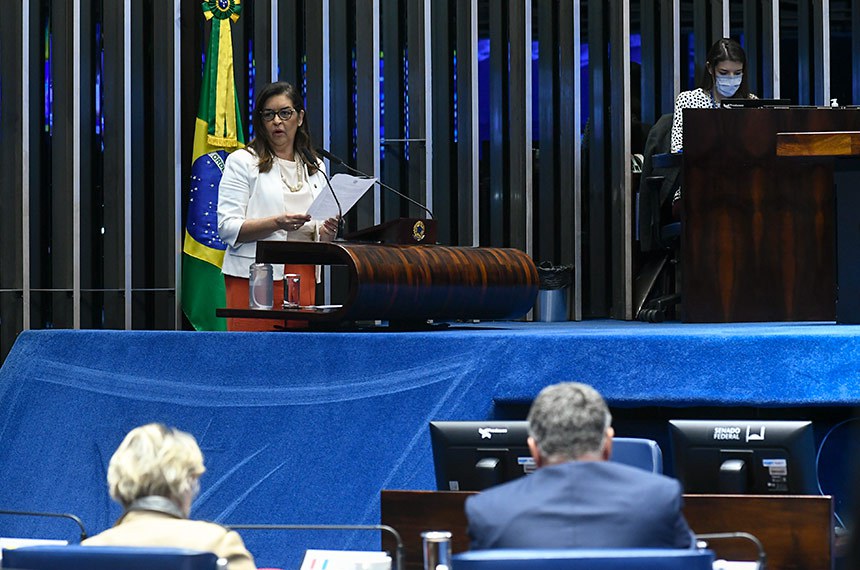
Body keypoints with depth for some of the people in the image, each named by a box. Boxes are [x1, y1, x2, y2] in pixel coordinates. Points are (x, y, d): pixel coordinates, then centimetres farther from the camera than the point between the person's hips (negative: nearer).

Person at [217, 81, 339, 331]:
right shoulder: (242, 162, 3)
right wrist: (276, 223, -21)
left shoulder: (315, 167, 18)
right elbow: (227, 228, -7)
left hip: (303, 279, 4)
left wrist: (327, 232, 0)